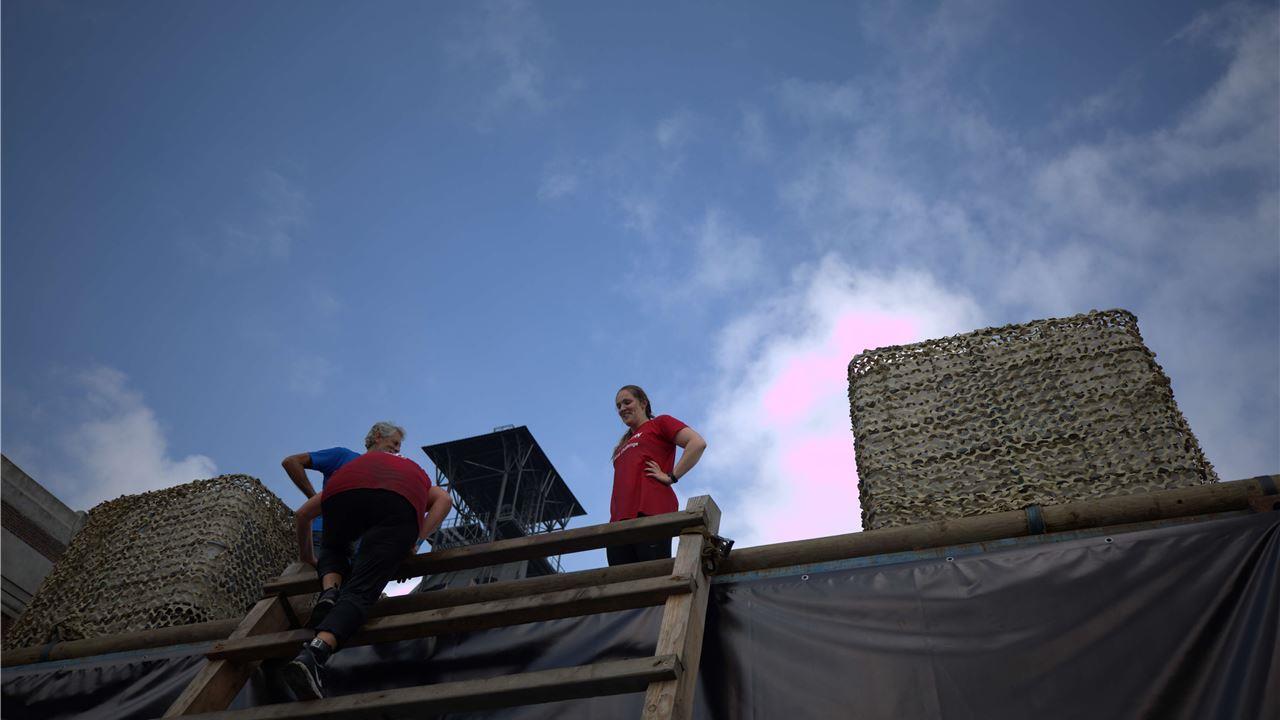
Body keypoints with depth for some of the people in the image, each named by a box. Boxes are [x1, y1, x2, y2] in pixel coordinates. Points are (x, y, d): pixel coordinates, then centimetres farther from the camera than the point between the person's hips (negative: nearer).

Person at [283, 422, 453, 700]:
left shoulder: (354, 465, 45)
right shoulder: (415, 472, 45)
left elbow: (301, 515, 46)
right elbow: (444, 500, 21)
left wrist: (307, 557, 58)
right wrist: (417, 540, 17)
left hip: (345, 492, 2)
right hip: (401, 503, -1)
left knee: (333, 549, 34)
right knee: (359, 591, -6)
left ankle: (330, 591, 4)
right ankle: (313, 653, -33)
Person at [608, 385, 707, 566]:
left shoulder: (660, 423, 16)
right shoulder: (622, 446, 35)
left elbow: (698, 443, 0)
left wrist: (671, 477, -6)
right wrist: (615, 519, 14)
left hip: (650, 512, -7)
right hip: (619, 520, 7)